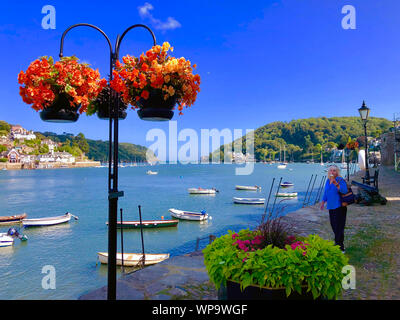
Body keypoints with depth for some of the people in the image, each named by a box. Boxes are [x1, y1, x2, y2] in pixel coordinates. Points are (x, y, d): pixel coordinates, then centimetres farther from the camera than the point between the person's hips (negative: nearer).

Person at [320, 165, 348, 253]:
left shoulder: (340, 180, -12)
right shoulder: (328, 181, 11)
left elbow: (344, 191, -28)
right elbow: (326, 192, 23)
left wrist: (336, 183, -39)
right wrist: (323, 202, 26)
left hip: (339, 207, -8)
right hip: (331, 207, 8)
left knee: (339, 227, -7)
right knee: (333, 226, 15)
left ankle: (340, 248, 0)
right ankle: (338, 243, 31)